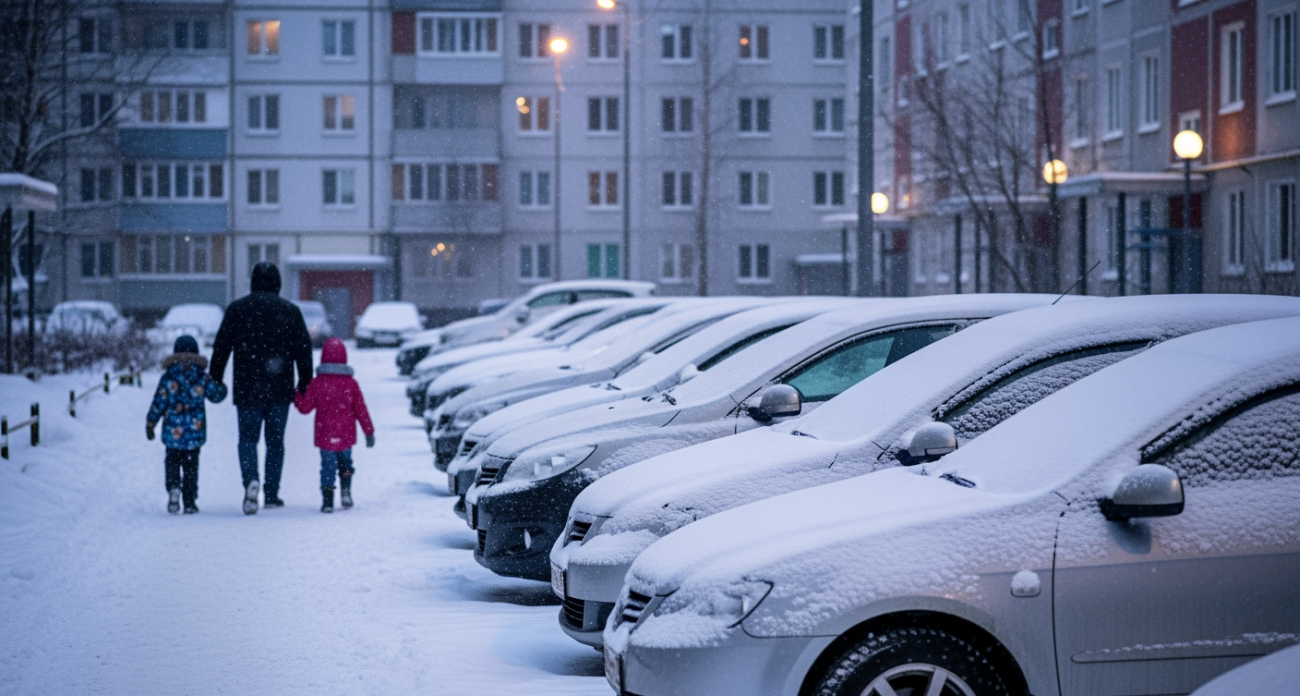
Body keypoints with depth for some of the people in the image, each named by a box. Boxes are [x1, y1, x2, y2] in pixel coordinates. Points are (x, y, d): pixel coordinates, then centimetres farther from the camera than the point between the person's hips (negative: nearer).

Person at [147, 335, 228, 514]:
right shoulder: (202, 378, -3)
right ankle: (189, 503, 8)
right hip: (195, 432, 1)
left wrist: (150, 424, 6)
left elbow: (158, 403, -4)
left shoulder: (167, 377, -5)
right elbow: (216, 395, 7)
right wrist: (222, 387, 30)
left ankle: (173, 487, -15)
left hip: (173, 431, -1)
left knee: (172, 462, 13)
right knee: (191, 465, 10)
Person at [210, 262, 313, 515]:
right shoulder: (290, 310, 2)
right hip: (280, 389, 1)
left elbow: (221, 347, 1)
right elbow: (303, 350, 4)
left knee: (248, 437, 6)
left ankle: (250, 479, -20)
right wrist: (305, 384, 12)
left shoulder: (237, 309, 0)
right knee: (275, 441, 11)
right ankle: (272, 495, 11)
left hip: (247, 389, -1)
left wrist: (214, 380, 9)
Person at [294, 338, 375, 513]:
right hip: (346, 435, 1)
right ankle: (345, 491, 5)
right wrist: (369, 431, 6)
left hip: (325, 436, -1)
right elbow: (361, 410, -1)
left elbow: (305, 407, -1)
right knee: (345, 462, 20)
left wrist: (296, 397, 20)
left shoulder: (317, 383, -6)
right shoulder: (350, 383, -4)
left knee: (328, 466, 4)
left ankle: (327, 501, -3)